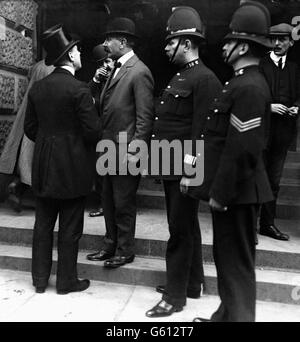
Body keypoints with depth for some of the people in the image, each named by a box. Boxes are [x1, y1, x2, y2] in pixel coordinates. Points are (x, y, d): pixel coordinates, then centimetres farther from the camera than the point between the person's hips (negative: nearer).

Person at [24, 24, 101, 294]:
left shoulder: (37, 89, 3)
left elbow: (30, 128, 8)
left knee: (43, 224, 15)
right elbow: (93, 131, -16)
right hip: (73, 168, -5)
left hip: (43, 166, 6)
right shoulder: (79, 89, -14)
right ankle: (67, 281, 20)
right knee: (69, 228, 7)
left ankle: (40, 278, 27)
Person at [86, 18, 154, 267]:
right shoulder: (116, 69, 15)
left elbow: (145, 117, -16)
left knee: (124, 204, 4)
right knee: (108, 200, 17)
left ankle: (125, 251, 22)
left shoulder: (139, 72, -13)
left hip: (125, 150, -9)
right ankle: (110, 246, 33)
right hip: (109, 148, 9)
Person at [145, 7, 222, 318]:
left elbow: (201, 131, -18)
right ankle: (191, 283, 34)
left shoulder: (205, 79, -13)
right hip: (171, 168, 9)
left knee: (180, 231, 1)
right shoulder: (180, 77, 15)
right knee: (186, 228, 18)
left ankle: (175, 295, 16)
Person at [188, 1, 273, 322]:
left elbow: (241, 149, -23)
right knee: (227, 258, 20)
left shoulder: (249, 88, -18)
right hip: (230, 189, 10)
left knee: (236, 262, 4)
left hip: (236, 192, -10)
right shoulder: (242, 82, 14)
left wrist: (220, 193, -18)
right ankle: (227, 315, 37)